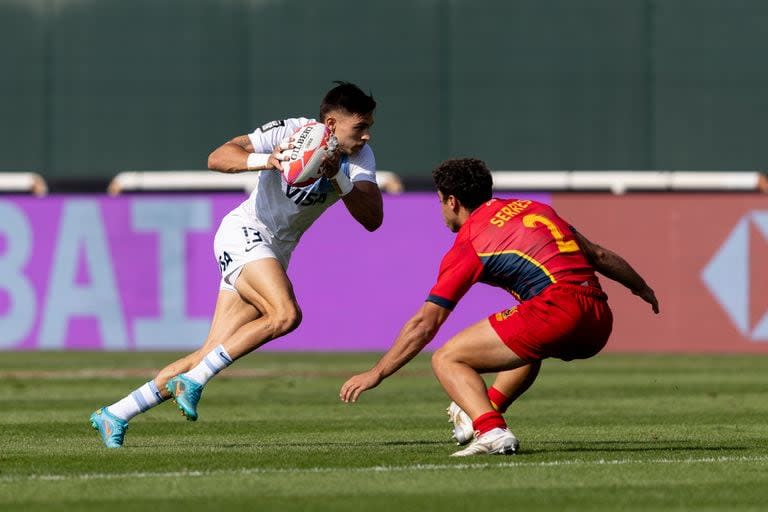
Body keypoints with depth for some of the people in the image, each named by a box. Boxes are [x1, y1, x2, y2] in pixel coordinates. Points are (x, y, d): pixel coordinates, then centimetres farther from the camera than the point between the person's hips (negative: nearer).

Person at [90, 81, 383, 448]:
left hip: (275, 255, 6)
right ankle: (193, 380, -21)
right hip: (244, 232, -6)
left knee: (212, 356, 0)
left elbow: (373, 218, -13)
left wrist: (339, 180, -27)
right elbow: (217, 158, -22)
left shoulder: (360, 157, -1)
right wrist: (265, 161, -39)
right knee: (286, 314, -31)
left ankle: (115, 415, 7)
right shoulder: (289, 131, -15)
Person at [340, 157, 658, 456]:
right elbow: (599, 255, 29)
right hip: (601, 321, 8)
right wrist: (642, 289, 44)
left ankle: (492, 431, -21)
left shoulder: (469, 244, 5)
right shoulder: (533, 208, 24)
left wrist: (376, 374, 11)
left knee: (447, 359, -1)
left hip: (557, 311, -8)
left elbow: (425, 324, 5)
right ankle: (486, 410, 38)